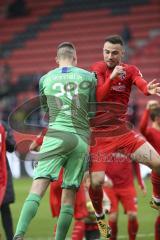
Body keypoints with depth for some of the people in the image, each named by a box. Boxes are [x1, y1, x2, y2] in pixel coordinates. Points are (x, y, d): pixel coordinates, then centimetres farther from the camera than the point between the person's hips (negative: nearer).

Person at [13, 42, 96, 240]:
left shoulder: (45, 79, 11)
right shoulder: (88, 77, 8)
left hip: (56, 136, -1)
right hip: (81, 139, 1)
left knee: (38, 187, -11)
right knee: (69, 196, 6)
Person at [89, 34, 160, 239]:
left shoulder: (130, 70, 2)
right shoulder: (98, 69, -5)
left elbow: (142, 84, -20)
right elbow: (99, 97, -17)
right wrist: (112, 77, -30)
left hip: (123, 130, 3)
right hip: (98, 134, -3)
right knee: (96, 181, -14)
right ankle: (99, 217, 15)